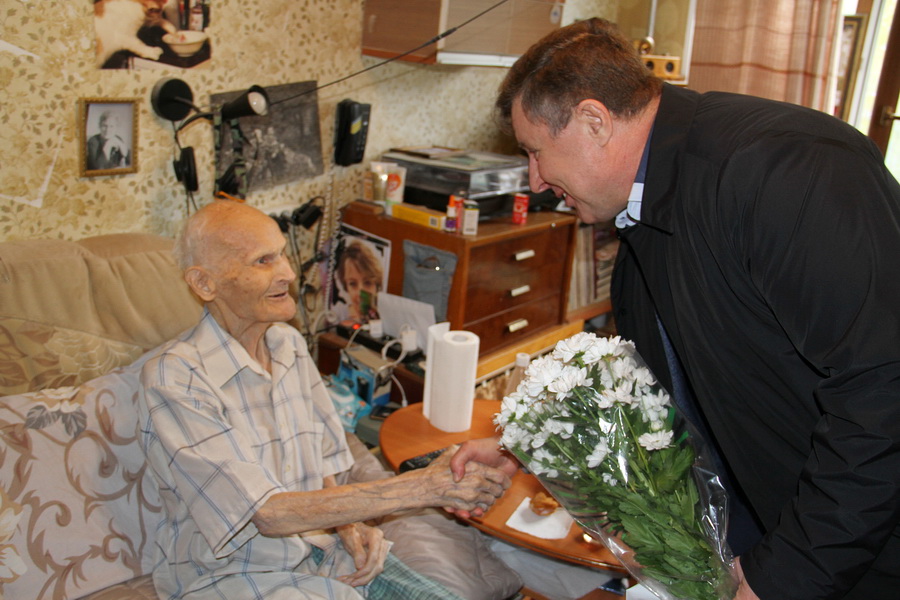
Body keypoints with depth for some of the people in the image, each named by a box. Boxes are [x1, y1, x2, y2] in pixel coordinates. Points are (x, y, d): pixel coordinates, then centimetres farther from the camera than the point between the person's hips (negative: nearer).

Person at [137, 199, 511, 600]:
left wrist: (349, 524, -8)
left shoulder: (289, 344, 3)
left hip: (316, 546, 6)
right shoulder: (174, 379, -19)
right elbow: (269, 515, -24)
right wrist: (423, 488, -26)